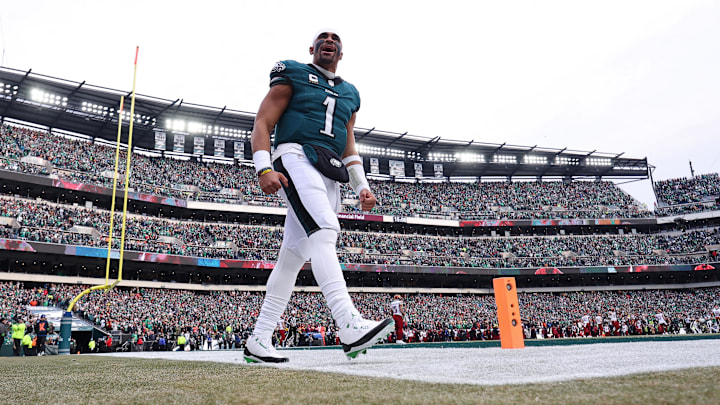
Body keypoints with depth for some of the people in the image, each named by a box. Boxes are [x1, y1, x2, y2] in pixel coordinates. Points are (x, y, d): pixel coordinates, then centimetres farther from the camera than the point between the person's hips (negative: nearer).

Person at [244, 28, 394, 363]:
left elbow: (348, 146, 28)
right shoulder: (292, 77, 10)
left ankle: (259, 341, 9)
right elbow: (262, 124, 2)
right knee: (324, 230, -28)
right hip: (296, 158, -6)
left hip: (329, 176, 6)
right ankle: (350, 327, -37)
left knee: (293, 256, 2)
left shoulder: (349, 94, 27)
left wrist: (361, 185, 15)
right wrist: (264, 168, -14)